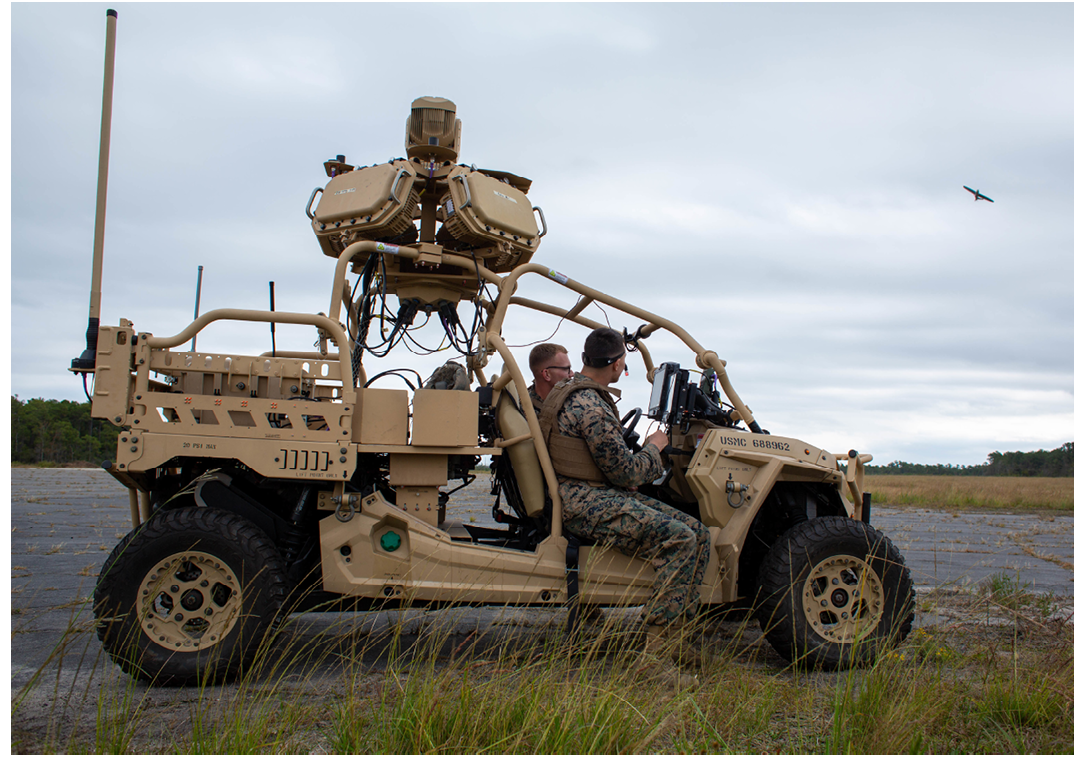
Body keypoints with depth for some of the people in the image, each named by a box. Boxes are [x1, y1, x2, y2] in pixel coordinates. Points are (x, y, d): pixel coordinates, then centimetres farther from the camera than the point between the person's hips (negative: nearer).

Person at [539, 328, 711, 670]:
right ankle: (658, 642, -20)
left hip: (607, 496, 10)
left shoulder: (576, 393, 17)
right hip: (586, 503, -10)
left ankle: (672, 633, -5)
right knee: (679, 539, -25)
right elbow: (626, 473, -14)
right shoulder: (588, 405, -16)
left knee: (699, 533, -3)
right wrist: (653, 448, 3)